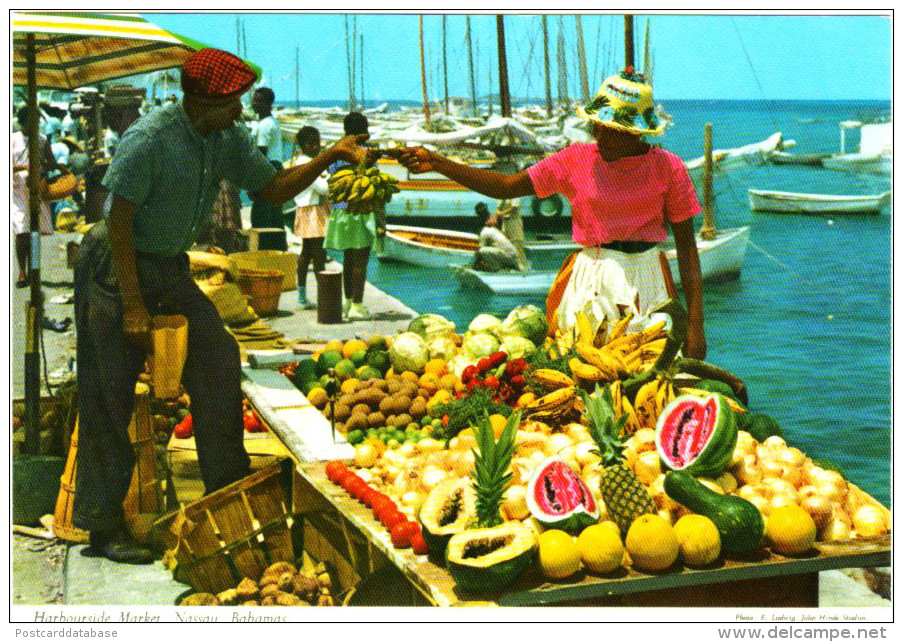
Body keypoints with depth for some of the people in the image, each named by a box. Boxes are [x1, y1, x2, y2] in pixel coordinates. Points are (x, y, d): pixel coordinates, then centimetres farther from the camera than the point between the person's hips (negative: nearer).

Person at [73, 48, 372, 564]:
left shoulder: (228, 139, 0)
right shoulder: (149, 140, -22)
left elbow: (274, 189, 8)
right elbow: (119, 222, -20)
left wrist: (331, 156, -6)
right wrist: (133, 305, -20)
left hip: (172, 270, 7)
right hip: (116, 268, -7)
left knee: (219, 360, 0)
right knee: (110, 395, -4)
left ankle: (228, 487, 14)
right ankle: (103, 525, 6)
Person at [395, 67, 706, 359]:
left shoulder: (667, 166, 0)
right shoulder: (576, 159, 3)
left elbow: (686, 244, 1)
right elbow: (507, 186, 2)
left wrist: (695, 323, -4)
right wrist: (435, 163, -7)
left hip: (646, 283, -1)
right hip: (590, 282, 1)